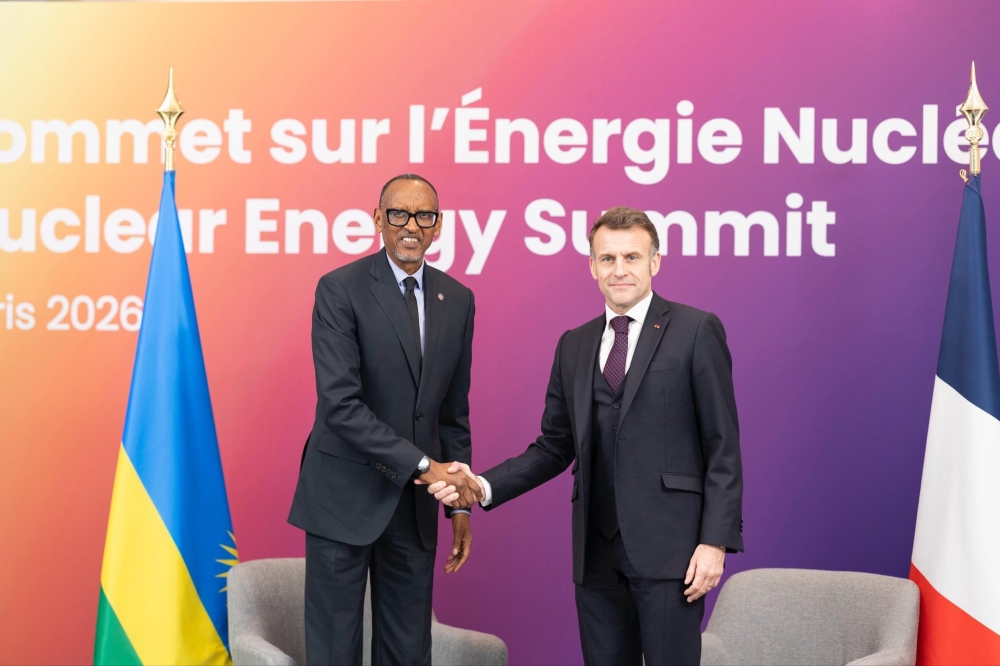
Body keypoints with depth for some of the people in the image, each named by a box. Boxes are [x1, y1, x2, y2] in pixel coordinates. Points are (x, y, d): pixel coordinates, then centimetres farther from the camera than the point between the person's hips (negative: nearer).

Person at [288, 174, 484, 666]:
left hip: (415, 504, 5)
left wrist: (459, 501, 11)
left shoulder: (457, 300, 7)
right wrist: (423, 465, -21)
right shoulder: (340, 290, -9)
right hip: (345, 497, -5)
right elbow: (339, 403, -18)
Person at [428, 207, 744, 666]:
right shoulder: (574, 346, 14)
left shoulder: (696, 331, -1)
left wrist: (715, 541, -12)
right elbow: (554, 447, 15)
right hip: (597, 553, 5)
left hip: (669, 548, -5)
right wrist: (483, 486, 0)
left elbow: (723, 447, -4)